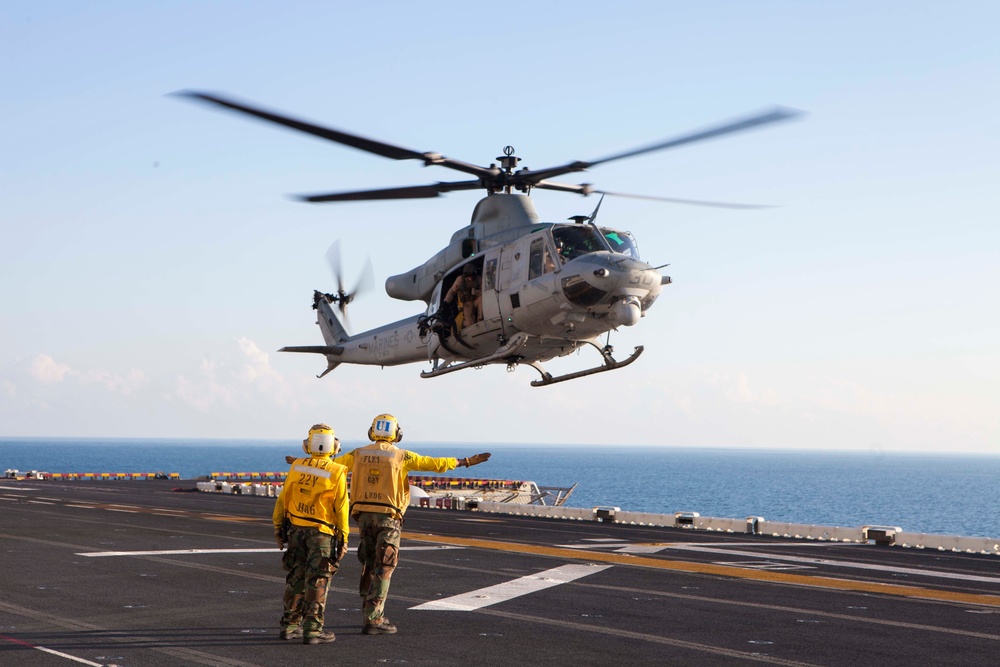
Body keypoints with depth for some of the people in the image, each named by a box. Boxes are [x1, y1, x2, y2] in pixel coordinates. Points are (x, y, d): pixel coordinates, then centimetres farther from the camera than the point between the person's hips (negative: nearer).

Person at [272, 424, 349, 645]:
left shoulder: (296, 467, 0)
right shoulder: (336, 473, -10)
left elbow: (283, 499, 4)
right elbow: (341, 508, -8)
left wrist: (278, 526, 14)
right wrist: (343, 538, -2)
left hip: (296, 529, 4)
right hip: (322, 533, -4)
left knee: (295, 578, 14)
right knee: (317, 581, 0)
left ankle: (289, 625, 19)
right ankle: (312, 629, -2)